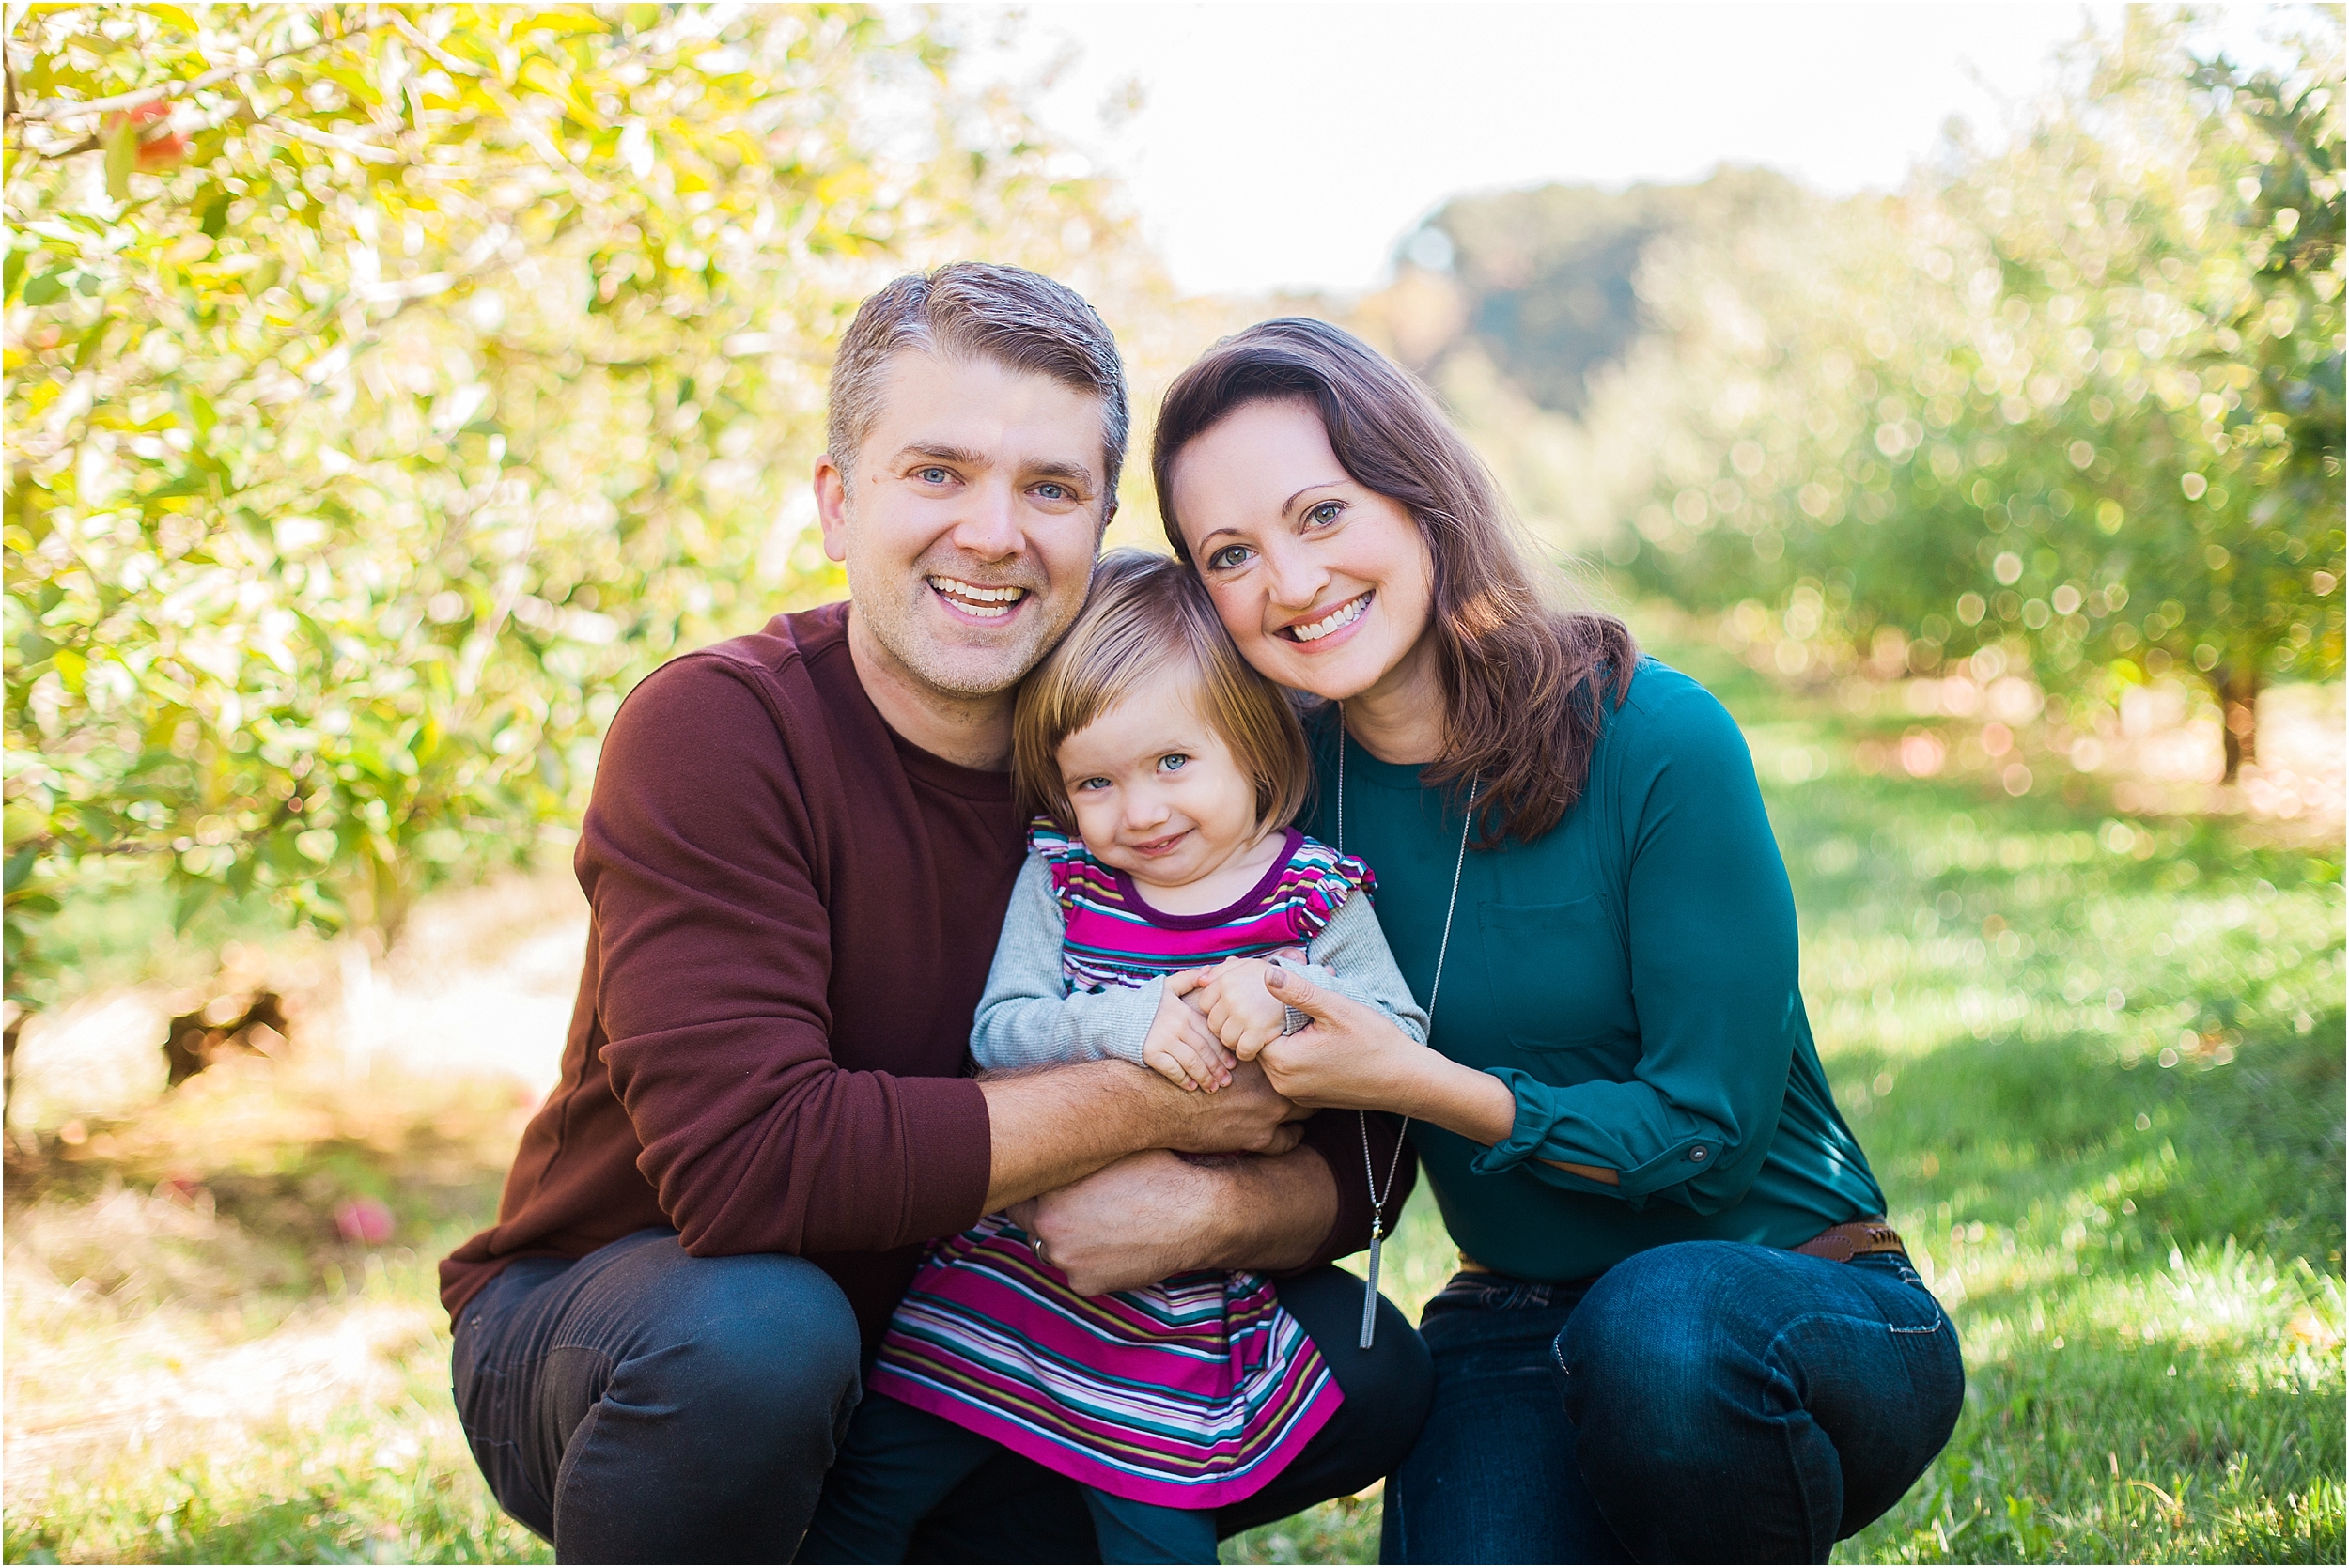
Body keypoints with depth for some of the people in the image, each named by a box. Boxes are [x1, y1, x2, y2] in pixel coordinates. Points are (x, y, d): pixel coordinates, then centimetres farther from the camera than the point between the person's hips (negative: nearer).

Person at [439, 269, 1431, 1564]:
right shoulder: (709, 731, -22)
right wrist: (1151, 1101, -28)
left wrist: (1210, 1211, -30)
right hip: (607, 1311, -4)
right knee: (756, 1336, -37)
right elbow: (744, 1155, -35)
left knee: (1363, 1364, -9)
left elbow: (1344, 1156, -6)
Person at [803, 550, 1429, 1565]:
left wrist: (1283, 1004, -25)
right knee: (871, 1485, 9)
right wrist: (1128, 1024, -27)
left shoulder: (1314, 896, -3)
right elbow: (996, 1033, -9)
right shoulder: (1059, 878, -1)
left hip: (1180, 1312, -1)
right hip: (1010, 1266, 2)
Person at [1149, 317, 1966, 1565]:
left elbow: (1712, 1132, -16)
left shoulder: (1657, 742, -17)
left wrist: (1419, 1082, -26)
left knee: (1657, 1327, -37)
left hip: (1806, 1301, -3)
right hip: (1516, 1332, 3)